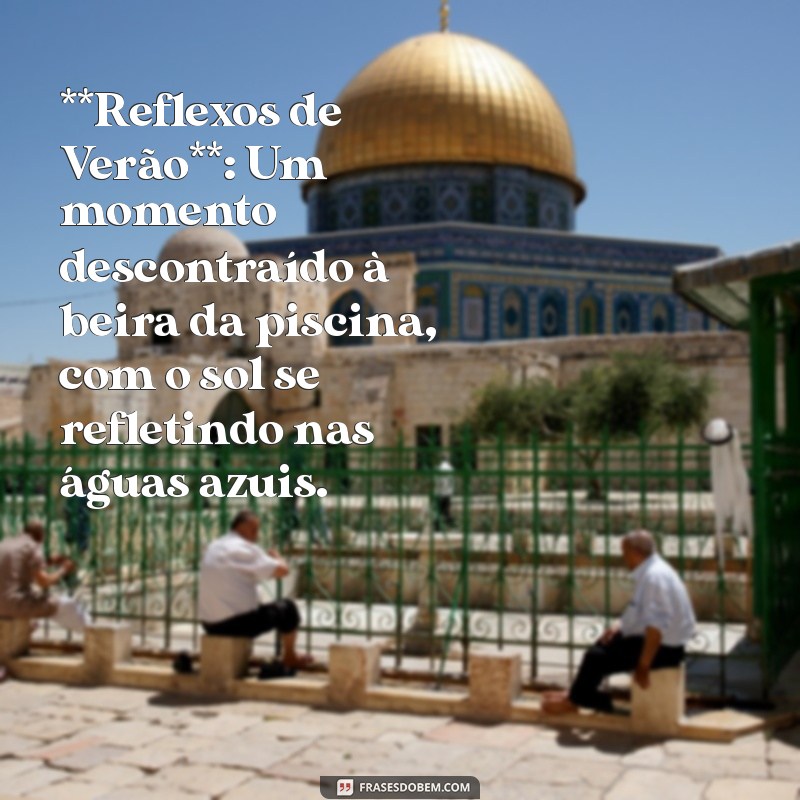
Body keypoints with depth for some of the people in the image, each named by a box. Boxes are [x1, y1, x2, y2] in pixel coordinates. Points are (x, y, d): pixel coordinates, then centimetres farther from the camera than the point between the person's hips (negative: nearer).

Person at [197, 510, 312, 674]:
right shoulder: (245, 548, -14)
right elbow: (282, 570, -17)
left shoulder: (214, 547, 11)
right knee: (286, 608, 11)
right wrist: (276, 557, 5)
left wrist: (266, 558, 18)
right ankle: (290, 659, 26)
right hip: (236, 623, -8)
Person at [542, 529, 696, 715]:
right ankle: (580, 694, 22)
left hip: (664, 648, -11)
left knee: (597, 657, -10)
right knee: (603, 644, 18)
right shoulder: (649, 571, 9)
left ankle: (574, 700, 10)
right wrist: (620, 626, 7)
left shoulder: (655, 576, -24)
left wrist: (643, 665, -26)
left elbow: (656, 625, -29)